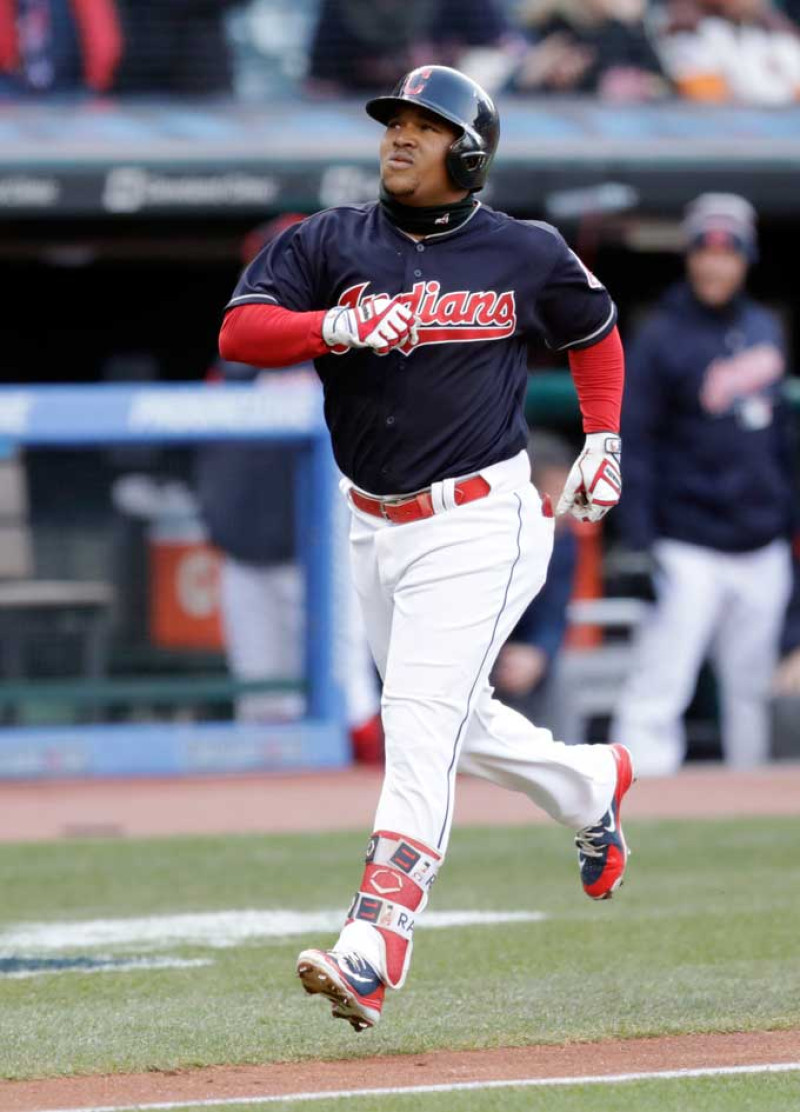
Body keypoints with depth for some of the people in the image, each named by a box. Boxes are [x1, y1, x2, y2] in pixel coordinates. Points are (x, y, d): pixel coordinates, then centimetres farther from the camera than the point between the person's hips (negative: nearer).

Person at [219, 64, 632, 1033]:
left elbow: (593, 333, 17)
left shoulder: (527, 255, -1)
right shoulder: (327, 243, 1)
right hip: (375, 526, 5)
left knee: (420, 725, -18)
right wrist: (338, 326, -27)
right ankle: (591, 787, 49)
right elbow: (239, 332, -12)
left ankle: (372, 951, -27)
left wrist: (602, 442, 9)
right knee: (454, 719, 20)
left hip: (480, 523, -5)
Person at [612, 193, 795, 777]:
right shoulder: (662, 337, -8)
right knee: (661, 684, -13)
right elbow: (635, 440, -10)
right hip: (690, 548, -6)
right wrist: (639, 534, -17)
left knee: (751, 685, 12)